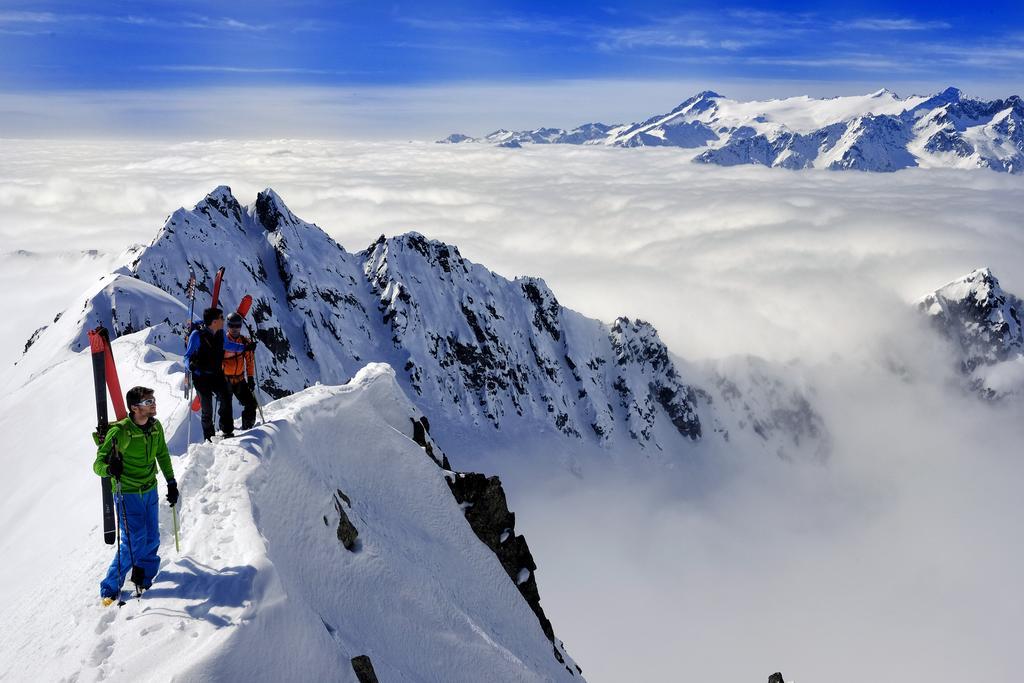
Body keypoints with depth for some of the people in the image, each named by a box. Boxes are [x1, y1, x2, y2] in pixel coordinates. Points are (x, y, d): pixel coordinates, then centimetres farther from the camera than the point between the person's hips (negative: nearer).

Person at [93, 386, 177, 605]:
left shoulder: (155, 427, -3)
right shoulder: (120, 432, -22)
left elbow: (162, 455, 12)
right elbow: (98, 465, -19)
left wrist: (171, 482, 14)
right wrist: (110, 468, -42)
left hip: (150, 491, 6)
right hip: (127, 495, -6)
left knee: (152, 539, 11)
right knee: (134, 542, -8)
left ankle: (143, 578, 34)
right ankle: (110, 588, 9)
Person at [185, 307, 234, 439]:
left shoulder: (220, 333, 4)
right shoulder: (197, 335, -13)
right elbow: (188, 356, -10)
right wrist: (190, 365, -29)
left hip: (217, 374, 4)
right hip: (201, 377, -4)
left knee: (226, 398, -17)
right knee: (207, 408, -2)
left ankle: (227, 431, -6)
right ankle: (209, 437, 14)